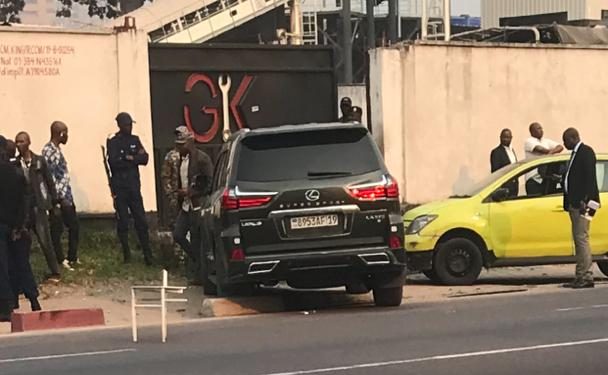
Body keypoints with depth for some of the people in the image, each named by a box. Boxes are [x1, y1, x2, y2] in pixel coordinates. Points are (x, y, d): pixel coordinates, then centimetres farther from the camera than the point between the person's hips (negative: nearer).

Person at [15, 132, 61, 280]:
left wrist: (54, 202, 2)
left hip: (38, 206, -1)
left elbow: (49, 182, 4)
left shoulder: (39, 161, 1)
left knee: (45, 240, -2)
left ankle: (55, 271, 5)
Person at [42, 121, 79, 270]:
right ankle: (60, 261, 9)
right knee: (57, 230, 1)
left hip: (66, 196, 10)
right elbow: (50, 177, -20)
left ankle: (72, 258, 25)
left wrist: (68, 196, 18)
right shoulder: (48, 151, -17)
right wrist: (60, 198, -20)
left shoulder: (57, 149, 12)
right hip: (57, 198, -10)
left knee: (74, 226, 15)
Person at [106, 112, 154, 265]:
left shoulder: (135, 140, 11)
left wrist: (130, 158, -14)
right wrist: (135, 158, -10)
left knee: (141, 221, -1)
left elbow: (145, 159, 2)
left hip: (134, 186, 3)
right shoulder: (113, 142, -2)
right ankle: (127, 255, 11)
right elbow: (113, 162, -16)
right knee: (122, 223, 2)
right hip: (119, 188, -3)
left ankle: (148, 255, 0)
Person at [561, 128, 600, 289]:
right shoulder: (575, 153, 20)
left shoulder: (586, 152, -9)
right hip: (574, 203, 10)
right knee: (578, 240, 9)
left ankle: (586, 277, -10)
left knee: (581, 238, -11)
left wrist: (584, 200, -22)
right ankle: (580, 277, 11)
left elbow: (589, 178, -17)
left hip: (581, 203, -10)